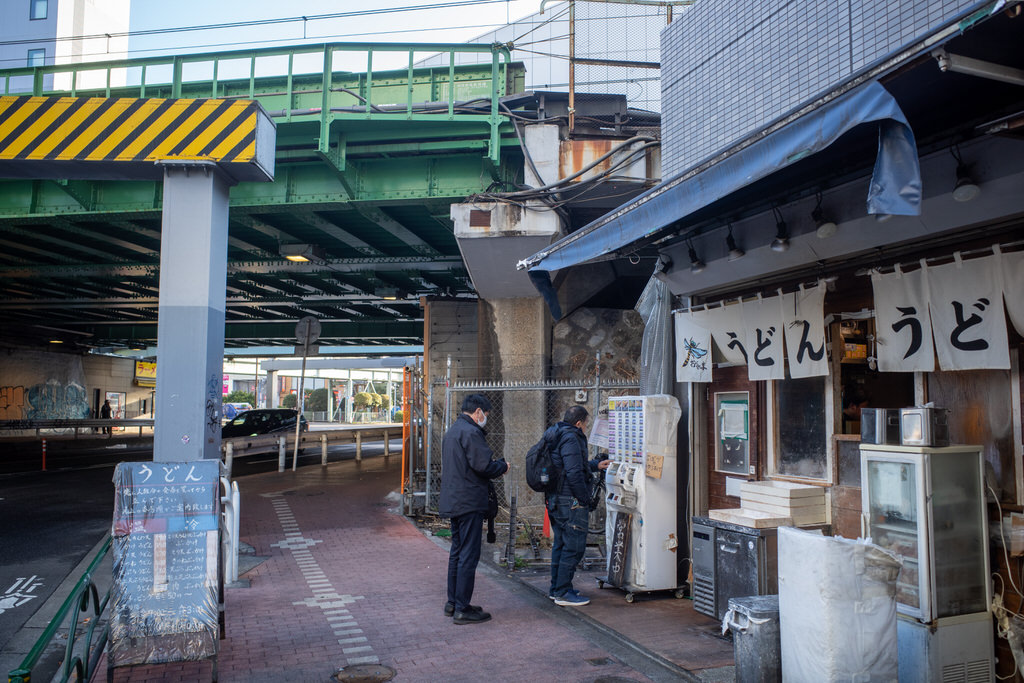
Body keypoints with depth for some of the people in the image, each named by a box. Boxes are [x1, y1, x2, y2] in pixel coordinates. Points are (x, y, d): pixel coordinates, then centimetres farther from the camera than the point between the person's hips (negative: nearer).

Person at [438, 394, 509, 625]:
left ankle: (452, 602, 25)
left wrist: (497, 466, 16)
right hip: (469, 502, -10)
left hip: (452, 502, 10)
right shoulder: (471, 432, -16)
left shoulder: (451, 431, 17)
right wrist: (503, 467, -2)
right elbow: (483, 466, -22)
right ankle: (462, 609, 1)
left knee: (457, 552, 17)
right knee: (468, 555, -4)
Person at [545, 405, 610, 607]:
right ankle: (563, 593, 2)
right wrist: (586, 500, -16)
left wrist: (595, 465, 28)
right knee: (574, 547, -3)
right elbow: (574, 473, -23)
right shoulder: (571, 438, -17)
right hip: (570, 502, -10)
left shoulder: (556, 436, 15)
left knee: (560, 543, 18)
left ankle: (556, 588, 27)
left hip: (554, 499, 10)